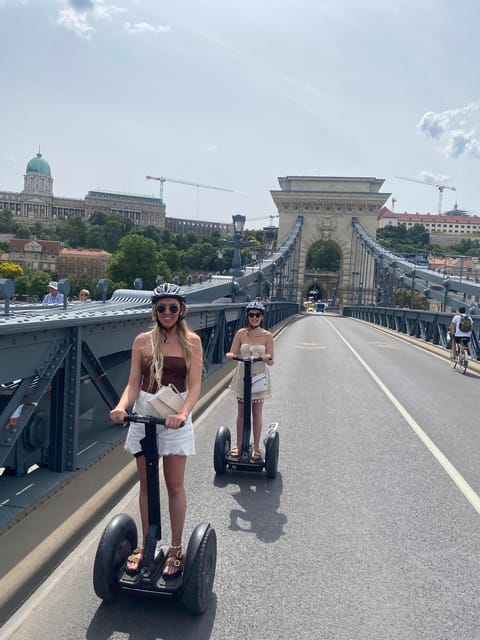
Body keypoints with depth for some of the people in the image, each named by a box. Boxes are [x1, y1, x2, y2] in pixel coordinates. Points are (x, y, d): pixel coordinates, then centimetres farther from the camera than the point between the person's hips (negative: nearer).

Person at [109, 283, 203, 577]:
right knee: (146, 484, 13)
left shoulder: (191, 341, -4)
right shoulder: (142, 341, 1)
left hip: (175, 417, -2)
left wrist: (183, 414, -30)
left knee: (175, 485, 6)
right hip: (143, 416, 2)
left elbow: (195, 385, -12)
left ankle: (176, 549, 22)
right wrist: (121, 407, -22)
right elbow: (133, 384, -2)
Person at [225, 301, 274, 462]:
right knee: (241, 412, 10)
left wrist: (267, 358, -28)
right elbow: (232, 354, 0)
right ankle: (239, 445, 22)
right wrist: (230, 356, -23)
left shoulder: (267, 336, -5)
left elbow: (271, 361, -6)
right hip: (242, 376, 1)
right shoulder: (241, 333, -2)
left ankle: (256, 447, 18)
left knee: (257, 412, 6)